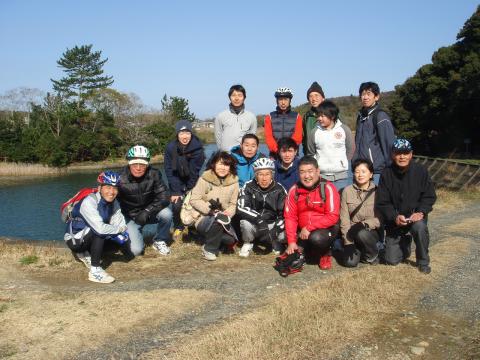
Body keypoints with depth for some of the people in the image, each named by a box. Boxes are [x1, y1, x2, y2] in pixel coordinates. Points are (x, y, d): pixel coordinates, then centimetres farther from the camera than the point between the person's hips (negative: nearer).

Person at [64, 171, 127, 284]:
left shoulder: (114, 203, -2)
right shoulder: (89, 202, -27)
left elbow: (120, 224, -6)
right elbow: (100, 228, -37)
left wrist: (123, 232, -29)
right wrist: (119, 229, -22)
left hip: (91, 238, 8)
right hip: (75, 239, -8)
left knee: (122, 239, -6)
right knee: (99, 231, -33)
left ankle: (85, 253, 10)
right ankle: (95, 271, -24)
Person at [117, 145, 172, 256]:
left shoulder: (154, 174, -17)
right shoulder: (121, 179, -20)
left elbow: (164, 197, -19)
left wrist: (147, 211, -31)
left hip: (150, 212, 2)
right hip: (131, 216, -2)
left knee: (166, 214, -31)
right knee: (136, 250, -19)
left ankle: (159, 241, -1)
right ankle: (138, 239, 20)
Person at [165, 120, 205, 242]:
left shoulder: (197, 148, -22)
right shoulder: (171, 147, -18)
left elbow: (194, 173, -18)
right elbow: (169, 171, -15)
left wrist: (188, 191, -15)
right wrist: (176, 192, -19)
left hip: (192, 183, 0)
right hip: (177, 182, 0)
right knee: (176, 204, -16)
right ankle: (178, 228, 8)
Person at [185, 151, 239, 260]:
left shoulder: (233, 181, 0)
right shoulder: (205, 179, -10)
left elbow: (233, 204, 3)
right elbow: (194, 200, -12)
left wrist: (228, 213, -18)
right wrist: (209, 207, -24)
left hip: (222, 218, 4)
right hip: (202, 218, -4)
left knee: (230, 240, -20)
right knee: (218, 220, -36)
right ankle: (209, 249, -10)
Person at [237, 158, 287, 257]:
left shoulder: (279, 189, -6)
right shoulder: (248, 187, -10)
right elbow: (240, 209, -22)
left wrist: (275, 229, -24)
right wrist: (258, 219, -36)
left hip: (273, 224, 2)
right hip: (254, 226, -1)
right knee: (245, 223, -33)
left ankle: (276, 243, 13)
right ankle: (247, 243, 0)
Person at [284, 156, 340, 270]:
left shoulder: (328, 188, -15)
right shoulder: (294, 190, -4)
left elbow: (332, 217, -19)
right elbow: (290, 217, -4)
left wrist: (309, 227, -21)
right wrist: (291, 241, -11)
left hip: (326, 228, -3)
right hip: (303, 232, 3)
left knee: (316, 238, -34)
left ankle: (326, 254, 0)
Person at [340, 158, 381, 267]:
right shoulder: (347, 191, -3)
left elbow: (381, 218, -10)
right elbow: (344, 219, -5)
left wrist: (365, 224, -26)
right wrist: (348, 243, -11)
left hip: (372, 231, -1)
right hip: (353, 232, 1)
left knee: (362, 234, -35)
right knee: (350, 262, -20)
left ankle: (372, 256, -3)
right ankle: (358, 249, 16)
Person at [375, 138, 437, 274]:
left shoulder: (421, 171, -6)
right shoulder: (386, 174, -7)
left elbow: (429, 196, -4)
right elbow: (382, 203, -8)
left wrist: (421, 212, -22)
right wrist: (395, 217, -24)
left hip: (415, 216, -1)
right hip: (394, 221, 1)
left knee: (420, 227, -37)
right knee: (391, 260, -4)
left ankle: (423, 262, -10)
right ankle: (405, 243, 33)